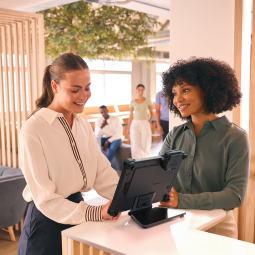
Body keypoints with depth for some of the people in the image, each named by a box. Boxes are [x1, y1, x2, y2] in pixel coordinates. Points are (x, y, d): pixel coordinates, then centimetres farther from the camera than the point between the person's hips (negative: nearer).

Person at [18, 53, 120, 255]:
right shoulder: (33, 130, -19)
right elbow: (45, 199, -20)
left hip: (77, 216, 7)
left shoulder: (84, 126, 5)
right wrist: (93, 213, -32)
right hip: (47, 225, -6)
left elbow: (104, 175, -3)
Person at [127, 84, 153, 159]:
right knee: (136, 146, -6)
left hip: (145, 125, 0)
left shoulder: (148, 101, 3)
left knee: (145, 146, 2)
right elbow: (130, 116, 7)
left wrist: (149, 122, -4)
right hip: (135, 124, 0)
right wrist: (128, 128, 4)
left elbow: (152, 113, 11)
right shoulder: (132, 102, 4)